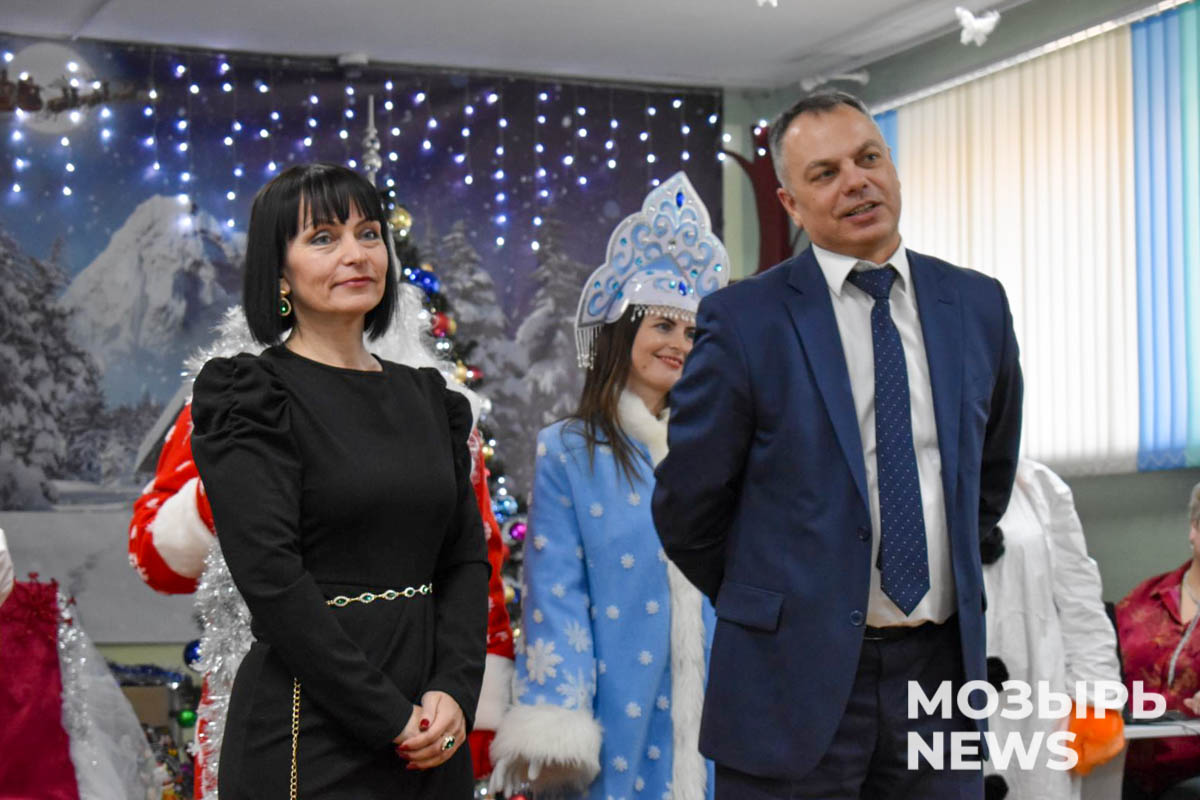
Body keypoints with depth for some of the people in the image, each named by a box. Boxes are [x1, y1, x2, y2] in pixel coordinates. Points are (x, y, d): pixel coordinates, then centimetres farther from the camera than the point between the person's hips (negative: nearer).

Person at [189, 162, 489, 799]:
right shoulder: (251, 397, -6)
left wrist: (453, 692, -8)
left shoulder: (426, 398, 12)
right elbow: (272, 580, -15)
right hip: (312, 740, -5)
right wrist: (390, 718, -17)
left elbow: (466, 557, 8)